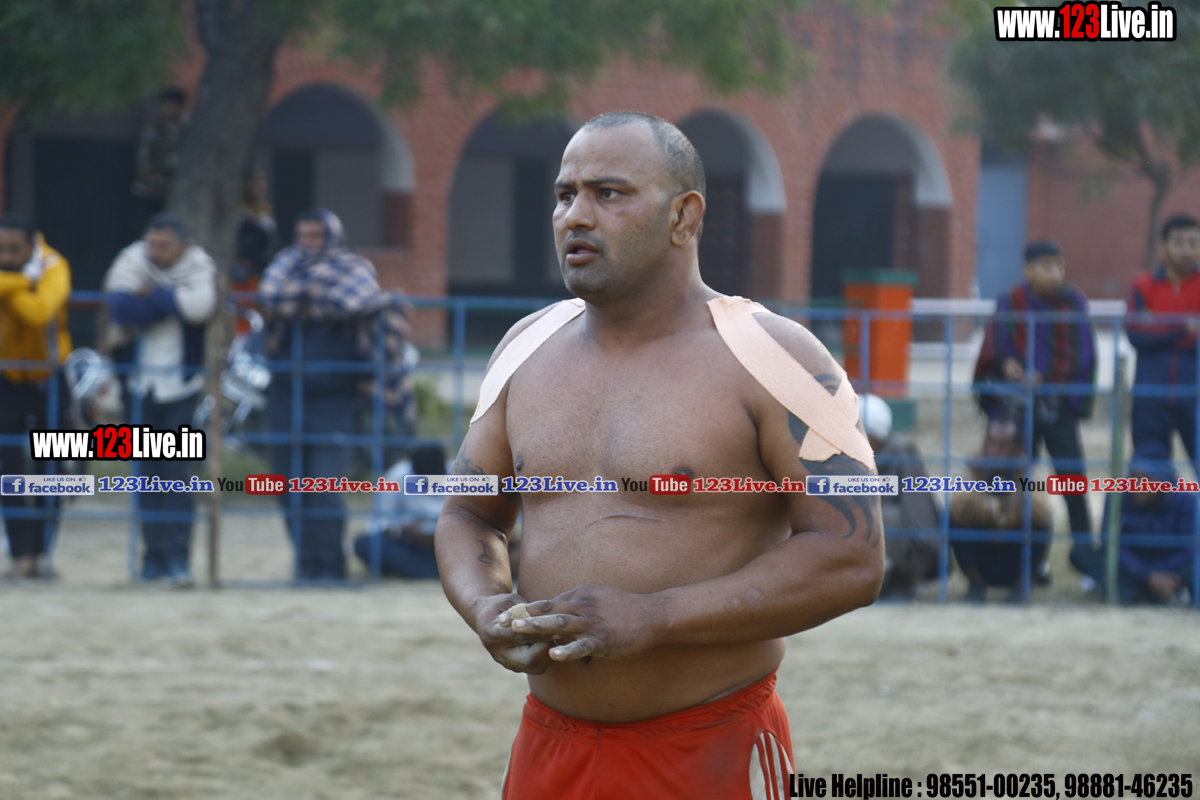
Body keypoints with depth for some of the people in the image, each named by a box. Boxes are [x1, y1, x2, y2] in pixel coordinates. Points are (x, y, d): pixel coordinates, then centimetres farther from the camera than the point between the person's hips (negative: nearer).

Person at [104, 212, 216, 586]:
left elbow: (201, 306, -28)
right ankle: (154, 553, 14)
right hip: (140, 383, 2)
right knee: (148, 470, 6)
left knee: (178, 469, -10)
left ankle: (178, 558, -11)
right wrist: (172, 303, -18)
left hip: (182, 383, -2)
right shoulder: (131, 261, -4)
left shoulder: (199, 267, -7)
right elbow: (120, 307, -21)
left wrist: (152, 295, -18)